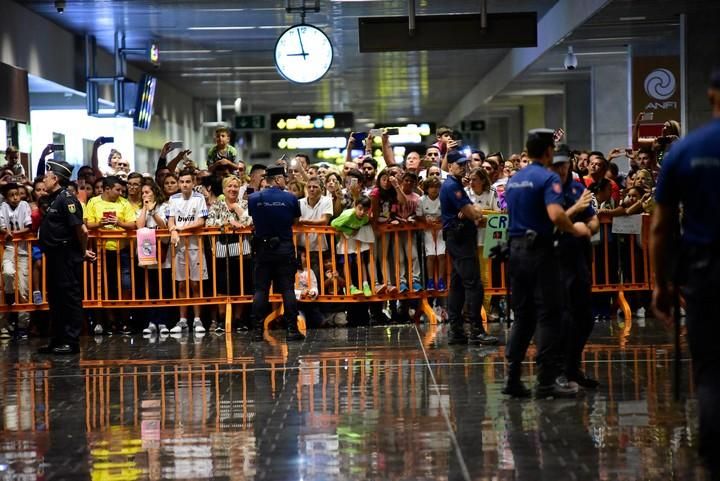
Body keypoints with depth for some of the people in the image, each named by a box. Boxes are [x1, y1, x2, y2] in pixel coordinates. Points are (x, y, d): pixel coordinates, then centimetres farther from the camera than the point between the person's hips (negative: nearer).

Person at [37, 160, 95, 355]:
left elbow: (82, 230, -20)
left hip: (67, 257, -10)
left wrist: (84, 251, -6)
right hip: (55, 256, 10)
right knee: (55, 299, 13)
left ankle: (71, 342, 0)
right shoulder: (53, 200, 14)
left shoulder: (67, 199, -15)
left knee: (70, 298, -4)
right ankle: (57, 340, 20)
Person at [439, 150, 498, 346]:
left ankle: (455, 331, 10)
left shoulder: (456, 185, 21)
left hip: (459, 239, 11)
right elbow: (470, 212, -14)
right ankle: (477, 331, -15)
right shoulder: (451, 186, -12)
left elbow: (472, 210, 13)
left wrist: (474, 213, -8)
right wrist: (475, 214, 7)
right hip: (460, 238, -11)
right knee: (473, 285, -13)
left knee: (457, 285, 9)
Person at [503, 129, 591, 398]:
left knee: (523, 315, 12)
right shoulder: (548, 178, -11)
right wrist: (575, 229, -8)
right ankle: (547, 381, -3)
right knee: (548, 315, -2)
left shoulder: (514, 180, 13)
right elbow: (555, 214, -25)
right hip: (540, 250, -7)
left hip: (516, 248, 7)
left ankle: (512, 377, 9)